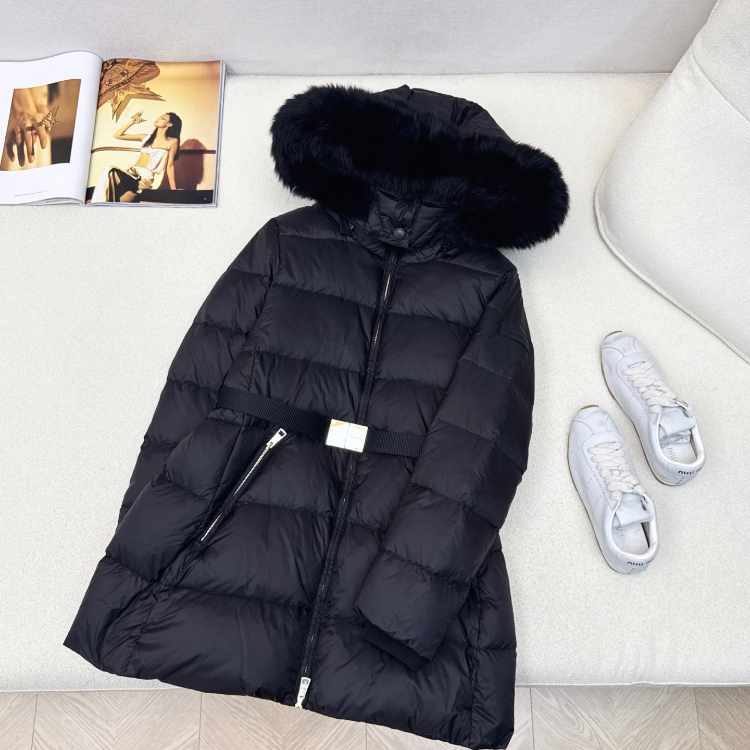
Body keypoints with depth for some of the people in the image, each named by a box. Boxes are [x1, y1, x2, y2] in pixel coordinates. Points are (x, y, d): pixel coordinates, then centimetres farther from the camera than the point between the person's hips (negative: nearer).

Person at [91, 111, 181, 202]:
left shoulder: (172, 141, 7)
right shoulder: (146, 137, 21)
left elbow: (170, 166, 4)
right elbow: (117, 135, 24)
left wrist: (173, 190, -4)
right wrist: (133, 122, 17)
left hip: (145, 178, -5)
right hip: (131, 173, 5)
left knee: (110, 172, -30)